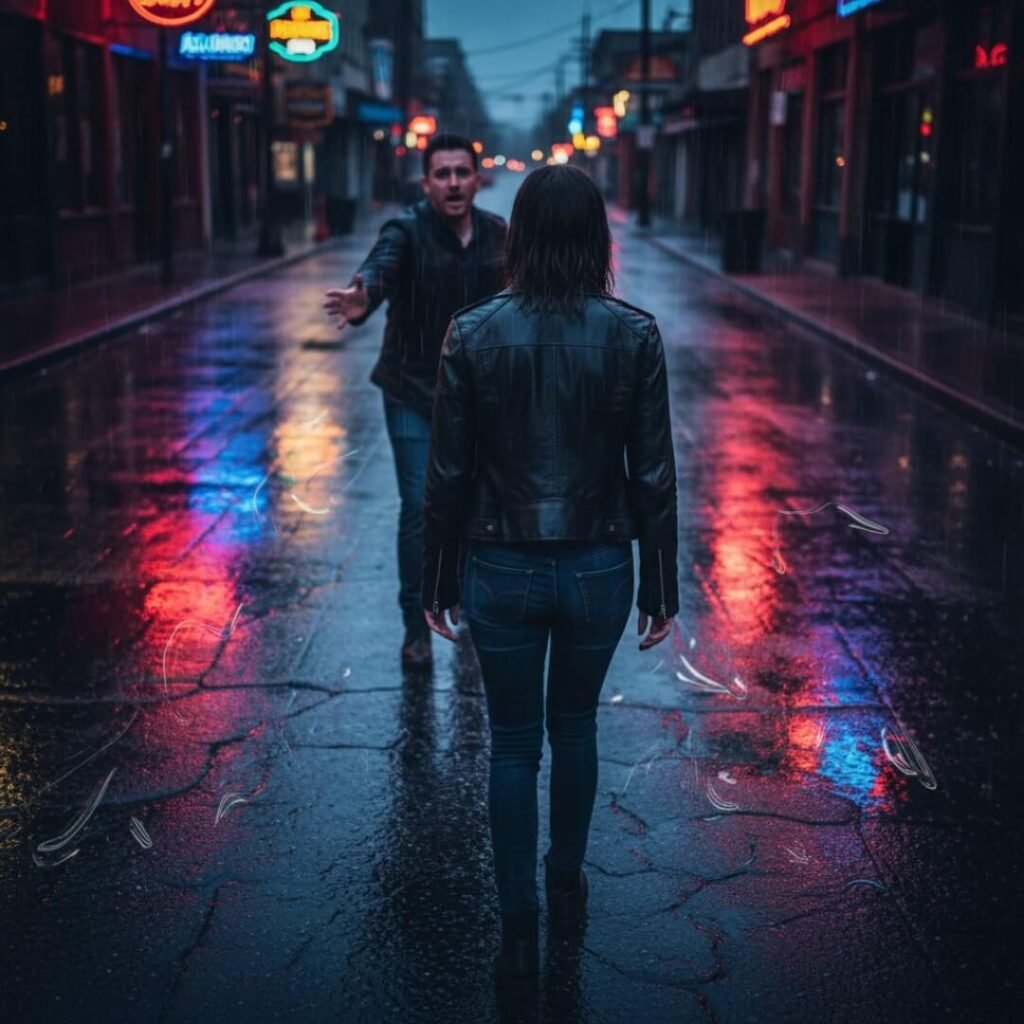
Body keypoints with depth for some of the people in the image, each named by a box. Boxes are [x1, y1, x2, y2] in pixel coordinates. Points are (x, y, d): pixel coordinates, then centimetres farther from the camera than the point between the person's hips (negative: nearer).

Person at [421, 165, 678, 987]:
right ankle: (566, 887, 40)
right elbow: (653, 475, -7)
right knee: (575, 725, 24)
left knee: (514, 742, 14)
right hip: (597, 569, 1)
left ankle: (520, 929, 21)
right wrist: (660, 588, 4)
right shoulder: (634, 334, -10)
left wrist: (437, 581, 6)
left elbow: (448, 472, -6)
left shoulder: (474, 333, -10)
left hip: (502, 570, -1)